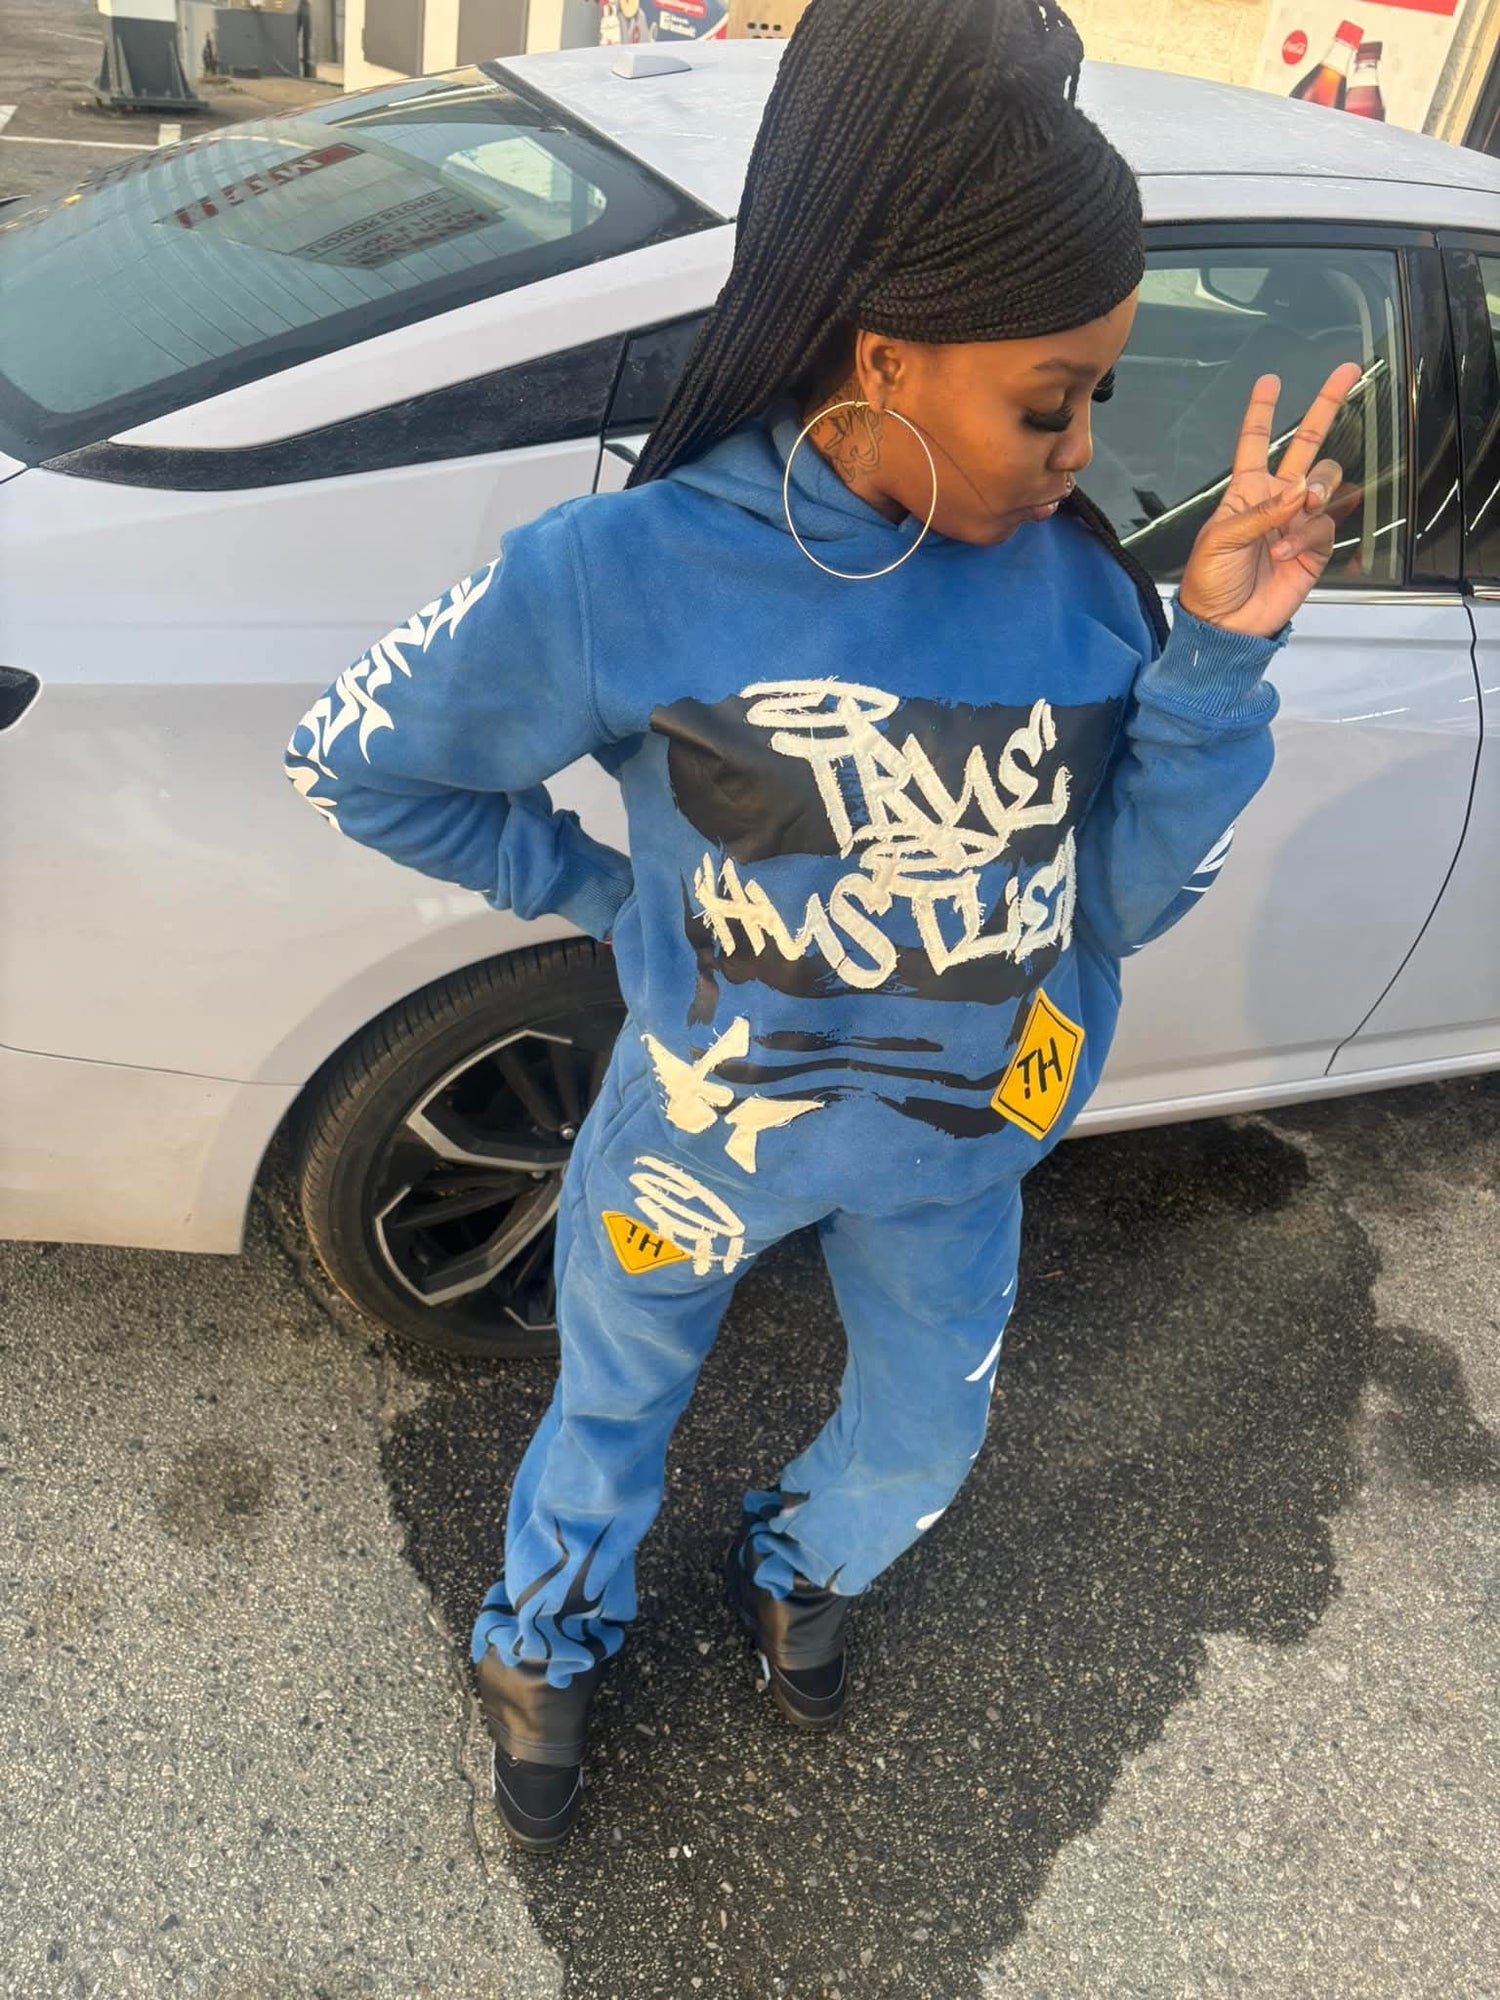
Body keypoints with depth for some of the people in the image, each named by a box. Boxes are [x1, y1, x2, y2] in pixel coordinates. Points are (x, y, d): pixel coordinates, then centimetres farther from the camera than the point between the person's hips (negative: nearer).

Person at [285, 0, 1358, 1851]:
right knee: (612, 1419, 24)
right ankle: (543, 1648, 58)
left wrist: (1216, 657, -24)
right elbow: (353, 760, -10)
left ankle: (796, 1570, 64)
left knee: (923, 1441, 28)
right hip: (697, 1143, -3)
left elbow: (1125, 900, -11)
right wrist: (609, 893, -9)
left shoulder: (1073, 580, -15)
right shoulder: (629, 576, -24)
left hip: (955, 1148, 4)